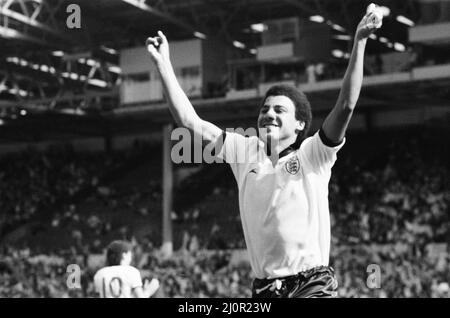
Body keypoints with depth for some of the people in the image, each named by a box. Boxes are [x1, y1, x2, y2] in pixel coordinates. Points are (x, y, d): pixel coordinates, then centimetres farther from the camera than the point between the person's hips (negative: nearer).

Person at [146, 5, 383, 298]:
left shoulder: (312, 155, 2)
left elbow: (346, 106, -11)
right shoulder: (246, 152, 11)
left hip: (313, 284, -4)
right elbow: (189, 120, 10)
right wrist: (163, 65, 7)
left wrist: (359, 43, -16)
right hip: (264, 288, 4)